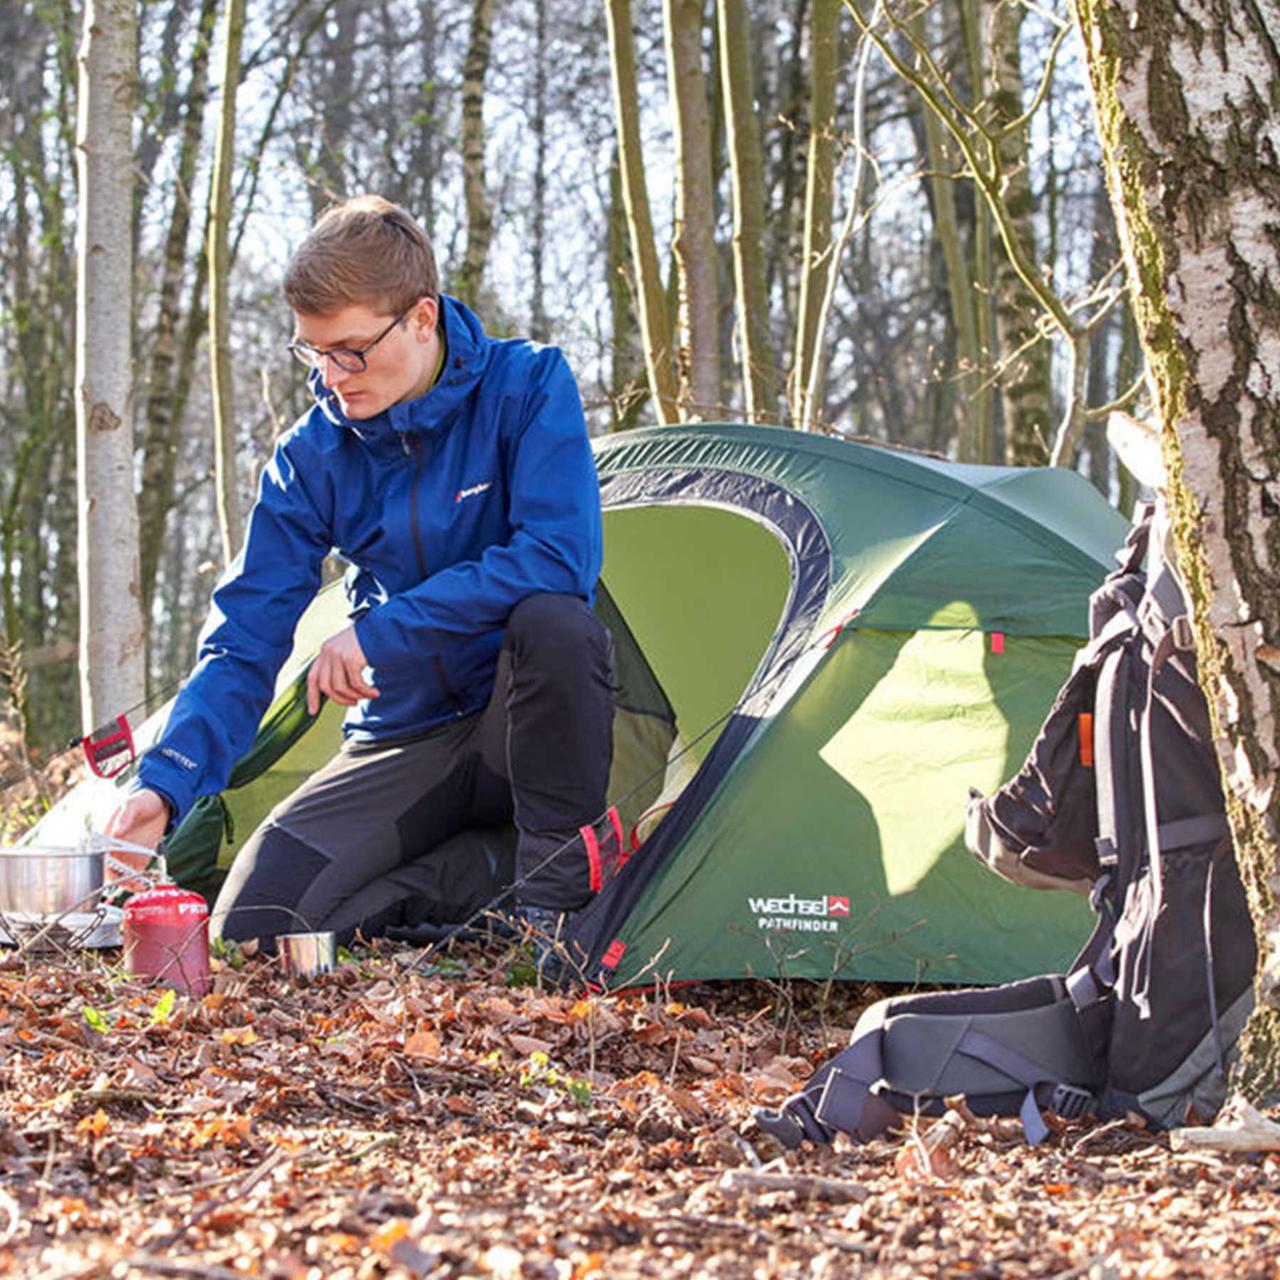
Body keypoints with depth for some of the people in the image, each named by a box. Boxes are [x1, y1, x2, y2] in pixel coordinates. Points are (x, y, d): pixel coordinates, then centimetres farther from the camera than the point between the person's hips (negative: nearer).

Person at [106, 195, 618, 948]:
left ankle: (562, 882, -19)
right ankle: (503, 861, -1)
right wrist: (165, 783, -24)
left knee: (552, 618, -38)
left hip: (526, 722, -3)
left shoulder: (528, 386, -15)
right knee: (255, 922, -16)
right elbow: (246, 638, -8)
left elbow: (559, 558, -28)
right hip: (405, 739, 3)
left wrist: (380, 632, -27)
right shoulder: (312, 457, -6)